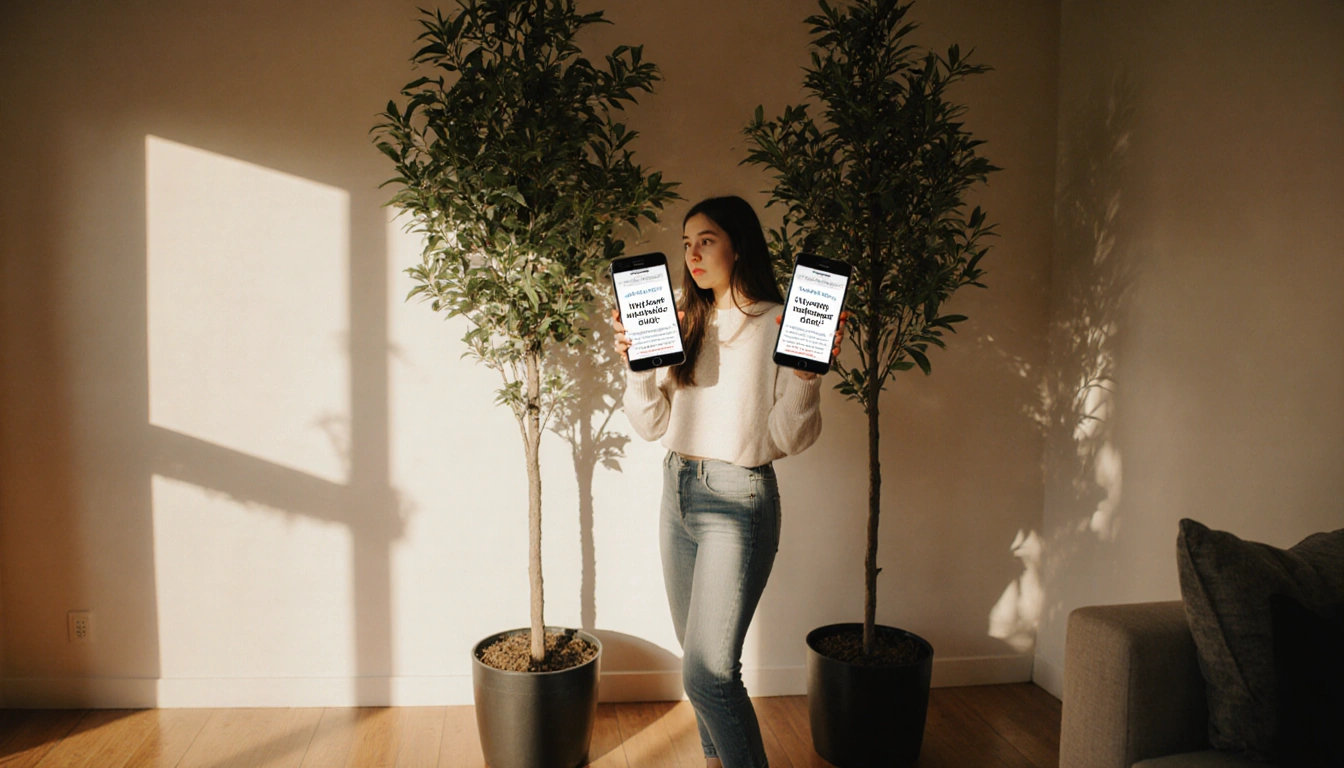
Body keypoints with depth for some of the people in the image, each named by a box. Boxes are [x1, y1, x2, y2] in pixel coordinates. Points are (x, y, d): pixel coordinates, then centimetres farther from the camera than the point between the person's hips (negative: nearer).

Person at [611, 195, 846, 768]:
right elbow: (652, 424, 7)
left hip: (737, 502, -6)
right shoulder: (683, 324, 9)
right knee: (700, 660, 16)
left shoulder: (779, 325, -7)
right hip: (677, 494, 6)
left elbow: (790, 437, -10)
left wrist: (808, 372, -25)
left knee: (707, 672, -9)